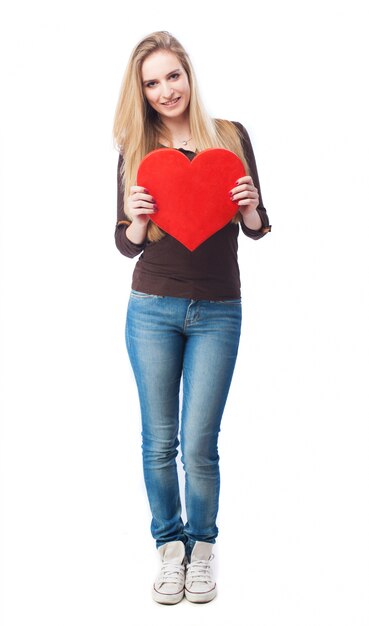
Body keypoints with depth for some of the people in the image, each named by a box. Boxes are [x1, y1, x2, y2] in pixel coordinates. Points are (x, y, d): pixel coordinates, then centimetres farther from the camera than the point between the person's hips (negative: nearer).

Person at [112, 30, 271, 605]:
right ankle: (170, 546, 28)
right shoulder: (136, 151, 3)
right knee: (159, 441, 8)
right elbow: (125, 246, 4)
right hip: (152, 310, 1)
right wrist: (137, 221, -17)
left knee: (199, 445, 1)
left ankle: (202, 546, 26)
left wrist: (251, 207, -15)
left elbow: (258, 230, 6)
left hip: (217, 312, -1)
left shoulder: (231, 137, 2)